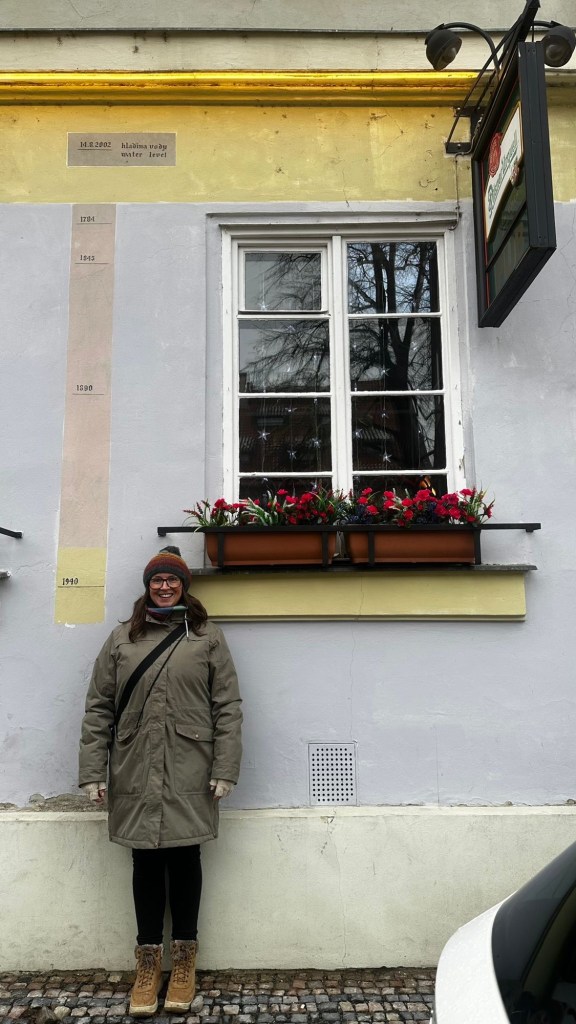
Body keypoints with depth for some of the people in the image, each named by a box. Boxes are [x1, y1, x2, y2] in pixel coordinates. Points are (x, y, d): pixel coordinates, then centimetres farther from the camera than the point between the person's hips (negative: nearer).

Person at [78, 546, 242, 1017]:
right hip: (135, 775, 1)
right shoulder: (121, 638, 8)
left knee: (184, 859, 7)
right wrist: (93, 771, -1)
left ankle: (184, 962, 24)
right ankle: (149, 963, 24)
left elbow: (228, 708, 0)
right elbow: (99, 708, 6)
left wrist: (225, 770, -7)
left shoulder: (208, 637, 4)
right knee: (146, 862, 9)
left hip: (189, 776, -1)